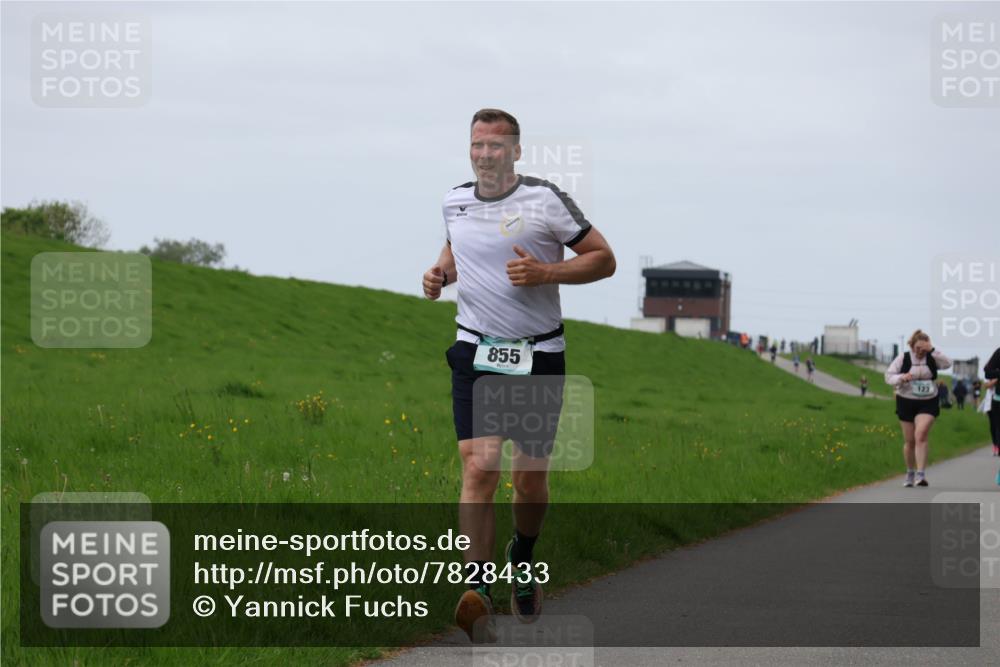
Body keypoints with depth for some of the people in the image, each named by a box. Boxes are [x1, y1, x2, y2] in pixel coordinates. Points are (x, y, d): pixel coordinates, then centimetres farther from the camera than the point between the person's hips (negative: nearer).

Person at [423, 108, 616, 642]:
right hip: (476, 352, 2)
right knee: (478, 467, -16)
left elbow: (603, 258, -3)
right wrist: (441, 272, 7)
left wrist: (544, 271, -17)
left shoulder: (545, 200, -6)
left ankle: (523, 559, 36)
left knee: (531, 478, 5)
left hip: (539, 354, -1)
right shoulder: (455, 201, 7)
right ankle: (477, 590, -22)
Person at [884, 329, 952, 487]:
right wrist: (901, 378, -25)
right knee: (909, 440, 7)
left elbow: (948, 363, -18)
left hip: (927, 403, -1)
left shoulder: (932, 359, -2)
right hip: (906, 402, 1)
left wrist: (932, 350, -22)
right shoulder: (903, 359, -3)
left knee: (921, 435, -21)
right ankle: (910, 474, 27)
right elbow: (889, 376, -5)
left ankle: (921, 474, -23)